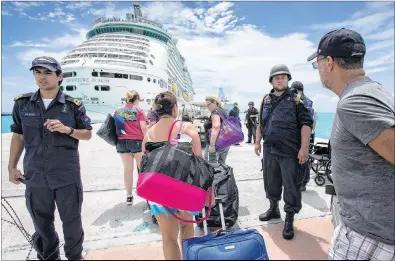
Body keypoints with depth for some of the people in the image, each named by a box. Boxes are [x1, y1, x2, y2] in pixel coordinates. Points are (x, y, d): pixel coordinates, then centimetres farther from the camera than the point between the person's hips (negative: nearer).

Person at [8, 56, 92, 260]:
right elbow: (18, 136, 11)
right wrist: (12, 167, 10)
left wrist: (67, 129, -18)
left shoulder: (73, 105, -4)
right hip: (35, 177, 3)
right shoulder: (22, 103, 4)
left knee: (72, 221, 11)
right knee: (42, 224, 17)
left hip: (67, 176, -2)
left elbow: (88, 134, 0)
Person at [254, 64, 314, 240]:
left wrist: (304, 148, -17)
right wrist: (258, 141, 15)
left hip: (290, 152, -5)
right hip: (269, 150, 5)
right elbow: (261, 123, 19)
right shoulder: (266, 100, 12)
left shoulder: (297, 99, -4)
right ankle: (274, 208, 38)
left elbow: (306, 124, -10)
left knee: (291, 186, 3)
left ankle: (289, 220, 18)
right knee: (270, 182, 16)